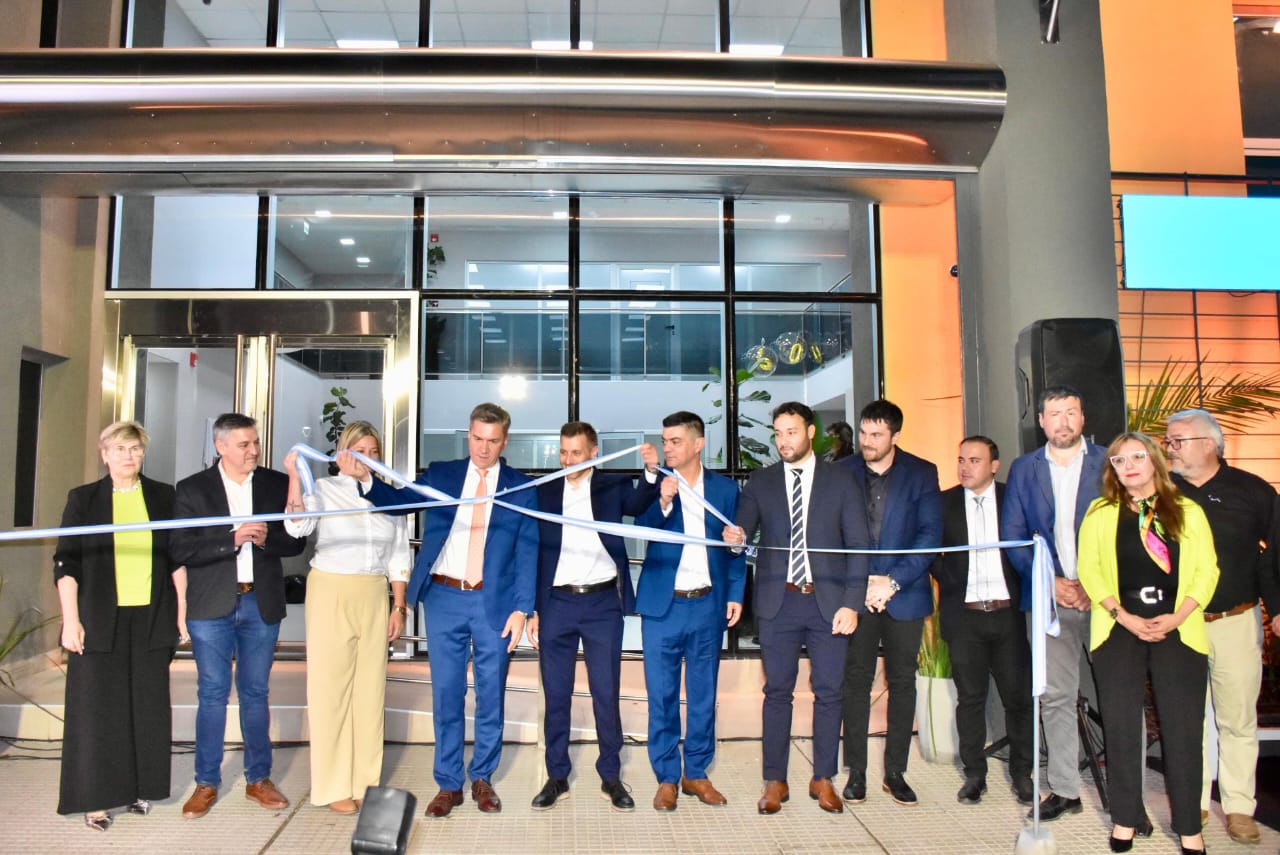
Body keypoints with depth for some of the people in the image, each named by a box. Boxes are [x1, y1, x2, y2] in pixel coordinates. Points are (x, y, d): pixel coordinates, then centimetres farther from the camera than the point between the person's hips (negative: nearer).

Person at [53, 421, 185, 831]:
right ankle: (96, 797, 13)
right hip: (100, 620, -1)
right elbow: (66, 563, 0)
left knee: (148, 705, 6)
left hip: (151, 619, 1)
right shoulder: (83, 499, 2)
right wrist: (70, 619, -7)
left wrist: (182, 608, 3)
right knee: (98, 707, 3)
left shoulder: (163, 497, 6)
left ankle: (139, 788, 19)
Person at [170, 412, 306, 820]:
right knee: (212, 694, 6)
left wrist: (265, 538, -16)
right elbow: (182, 549, -9)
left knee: (255, 692, 11)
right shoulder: (192, 489, -1)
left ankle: (258, 778, 24)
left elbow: (295, 540, 3)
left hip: (261, 603, 1)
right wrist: (232, 539, -20)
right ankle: (206, 783, 21)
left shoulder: (277, 484, 3)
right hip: (212, 605, -1)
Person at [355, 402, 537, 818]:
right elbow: (398, 500, -7)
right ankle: (448, 783, 22)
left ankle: (482, 778, 27)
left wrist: (521, 608, -9)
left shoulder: (521, 487, 1)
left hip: (494, 601, -1)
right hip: (445, 597, 1)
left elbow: (527, 553, -2)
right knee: (446, 693, 8)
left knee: (491, 694, 10)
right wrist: (365, 479, -27)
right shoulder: (440, 474, 5)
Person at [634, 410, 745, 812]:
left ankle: (696, 772, 25)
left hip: (709, 605, 1)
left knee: (703, 693, 11)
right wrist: (662, 502, -28)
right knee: (662, 695, 5)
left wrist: (735, 594, 1)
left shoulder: (725, 488, 4)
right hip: (662, 604, -1)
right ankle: (666, 777, 18)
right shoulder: (654, 488, 1)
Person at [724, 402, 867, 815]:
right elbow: (743, 531, 5)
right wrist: (735, 535, -20)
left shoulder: (840, 479, 4)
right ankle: (775, 781, 17)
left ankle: (824, 779, 22)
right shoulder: (760, 482, 8)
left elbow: (858, 545, 1)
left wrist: (851, 603, -7)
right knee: (777, 692, 6)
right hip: (778, 600, 1)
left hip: (828, 601, 0)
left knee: (829, 692, 6)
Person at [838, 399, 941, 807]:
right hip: (855, 592, 0)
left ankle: (896, 772, 20)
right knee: (856, 681, 3)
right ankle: (856, 772, 13)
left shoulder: (921, 473, 1)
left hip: (904, 594, 0)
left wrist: (893, 581, -13)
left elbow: (931, 534, -5)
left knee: (902, 682, 8)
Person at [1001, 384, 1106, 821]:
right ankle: (1064, 789, 15)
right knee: (1055, 697, 5)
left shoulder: (1109, 463, 4)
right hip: (1049, 596, 2)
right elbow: (1012, 536, 7)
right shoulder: (1023, 469, 10)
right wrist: (1051, 581, -4)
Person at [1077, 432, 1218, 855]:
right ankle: (1126, 819, 15)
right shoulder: (1100, 512, 7)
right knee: (1121, 728, 4)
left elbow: (1207, 570, 2)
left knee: (1183, 730, 1)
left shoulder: (1188, 512, 9)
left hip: (1178, 631, 0)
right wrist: (1125, 617, -10)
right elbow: (1090, 570, 0)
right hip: (1119, 630, 0)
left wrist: (1177, 617, -11)